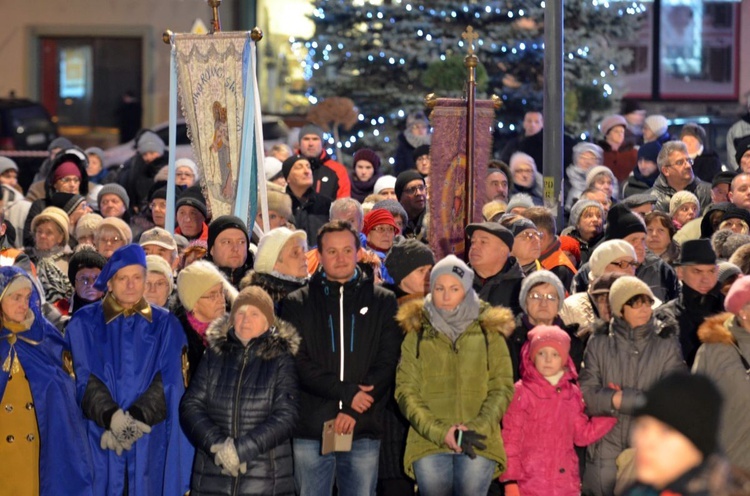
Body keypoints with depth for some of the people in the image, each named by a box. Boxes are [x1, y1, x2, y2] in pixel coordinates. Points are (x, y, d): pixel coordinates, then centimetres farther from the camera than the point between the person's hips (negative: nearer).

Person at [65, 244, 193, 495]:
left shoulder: (165, 325, 10)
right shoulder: (84, 323, 6)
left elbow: (168, 380, 0)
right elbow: (84, 378, -3)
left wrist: (138, 416, -16)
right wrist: (111, 417, -19)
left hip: (150, 439, 1)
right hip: (99, 439, -1)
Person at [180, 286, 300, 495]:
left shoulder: (281, 359, 4)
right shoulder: (214, 354, 10)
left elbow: (286, 416, -5)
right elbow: (190, 406, 5)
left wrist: (242, 449, -15)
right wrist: (217, 444, -12)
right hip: (212, 477, 2)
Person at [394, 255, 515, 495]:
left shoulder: (489, 332, 11)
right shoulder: (417, 334, 11)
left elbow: (502, 387, 7)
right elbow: (406, 391, 4)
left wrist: (477, 428, -11)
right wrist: (440, 432, -11)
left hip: (478, 442, 0)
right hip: (428, 442, 0)